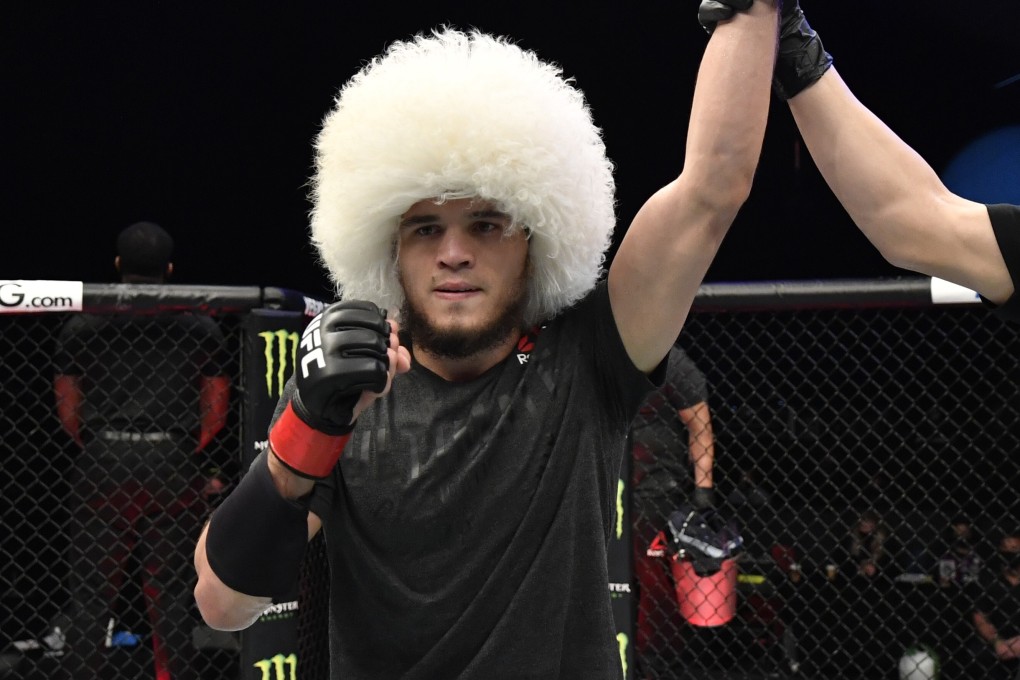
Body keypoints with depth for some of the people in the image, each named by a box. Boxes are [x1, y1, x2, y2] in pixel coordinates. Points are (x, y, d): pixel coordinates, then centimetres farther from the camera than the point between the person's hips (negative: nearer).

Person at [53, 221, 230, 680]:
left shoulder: (83, 325, 2)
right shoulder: (200, 327, 4)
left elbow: (67, 409, 2)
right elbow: (215, 409, 3)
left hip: (101, 471, 0)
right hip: (175, 473, 1)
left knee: (91, 591, 6)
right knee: (171, 593, 7)